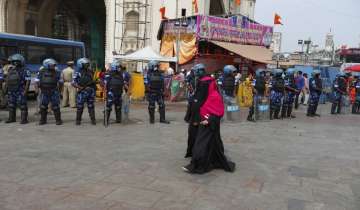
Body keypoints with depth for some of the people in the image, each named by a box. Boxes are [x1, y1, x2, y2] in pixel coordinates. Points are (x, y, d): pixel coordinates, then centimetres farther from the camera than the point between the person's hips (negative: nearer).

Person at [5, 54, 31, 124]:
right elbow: (7, 81, 18)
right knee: (11, 105, 11)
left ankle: (24, 119, 0)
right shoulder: (11, 70, 11)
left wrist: (25, 91, -17)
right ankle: (12, 118, 21)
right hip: (11, 92, 7)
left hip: (20, 92, -7)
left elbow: (28, 82, -12)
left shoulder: (25, 71, -8)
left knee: (22, 106, -4)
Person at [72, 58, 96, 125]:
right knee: (80, 107, 2)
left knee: (91, 106, 7)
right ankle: (78, 120, 13)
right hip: (82, 92, -4)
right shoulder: (78, 73, -5)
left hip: (91, 91, 4)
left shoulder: (90, 71, 11)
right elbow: (73, 83, -12)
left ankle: (93, 120, 12)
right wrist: (81, 87, -20)